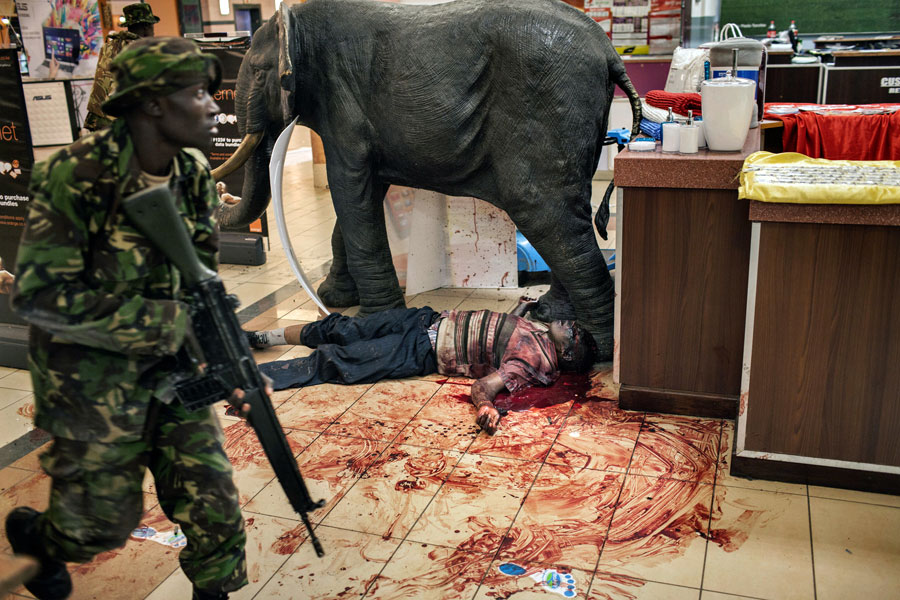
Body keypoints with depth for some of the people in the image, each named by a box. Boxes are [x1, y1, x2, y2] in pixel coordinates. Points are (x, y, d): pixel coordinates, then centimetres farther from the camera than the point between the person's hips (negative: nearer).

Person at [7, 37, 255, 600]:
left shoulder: (195, 175, -2)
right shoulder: (75, 177, -21)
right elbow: (39, 296, -22)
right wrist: (166, 323, -25)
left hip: (173, 373, 5)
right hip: (93, 384, -4)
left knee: (215, 508, 5)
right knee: (105, 523, 13)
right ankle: (32, 535, 47)